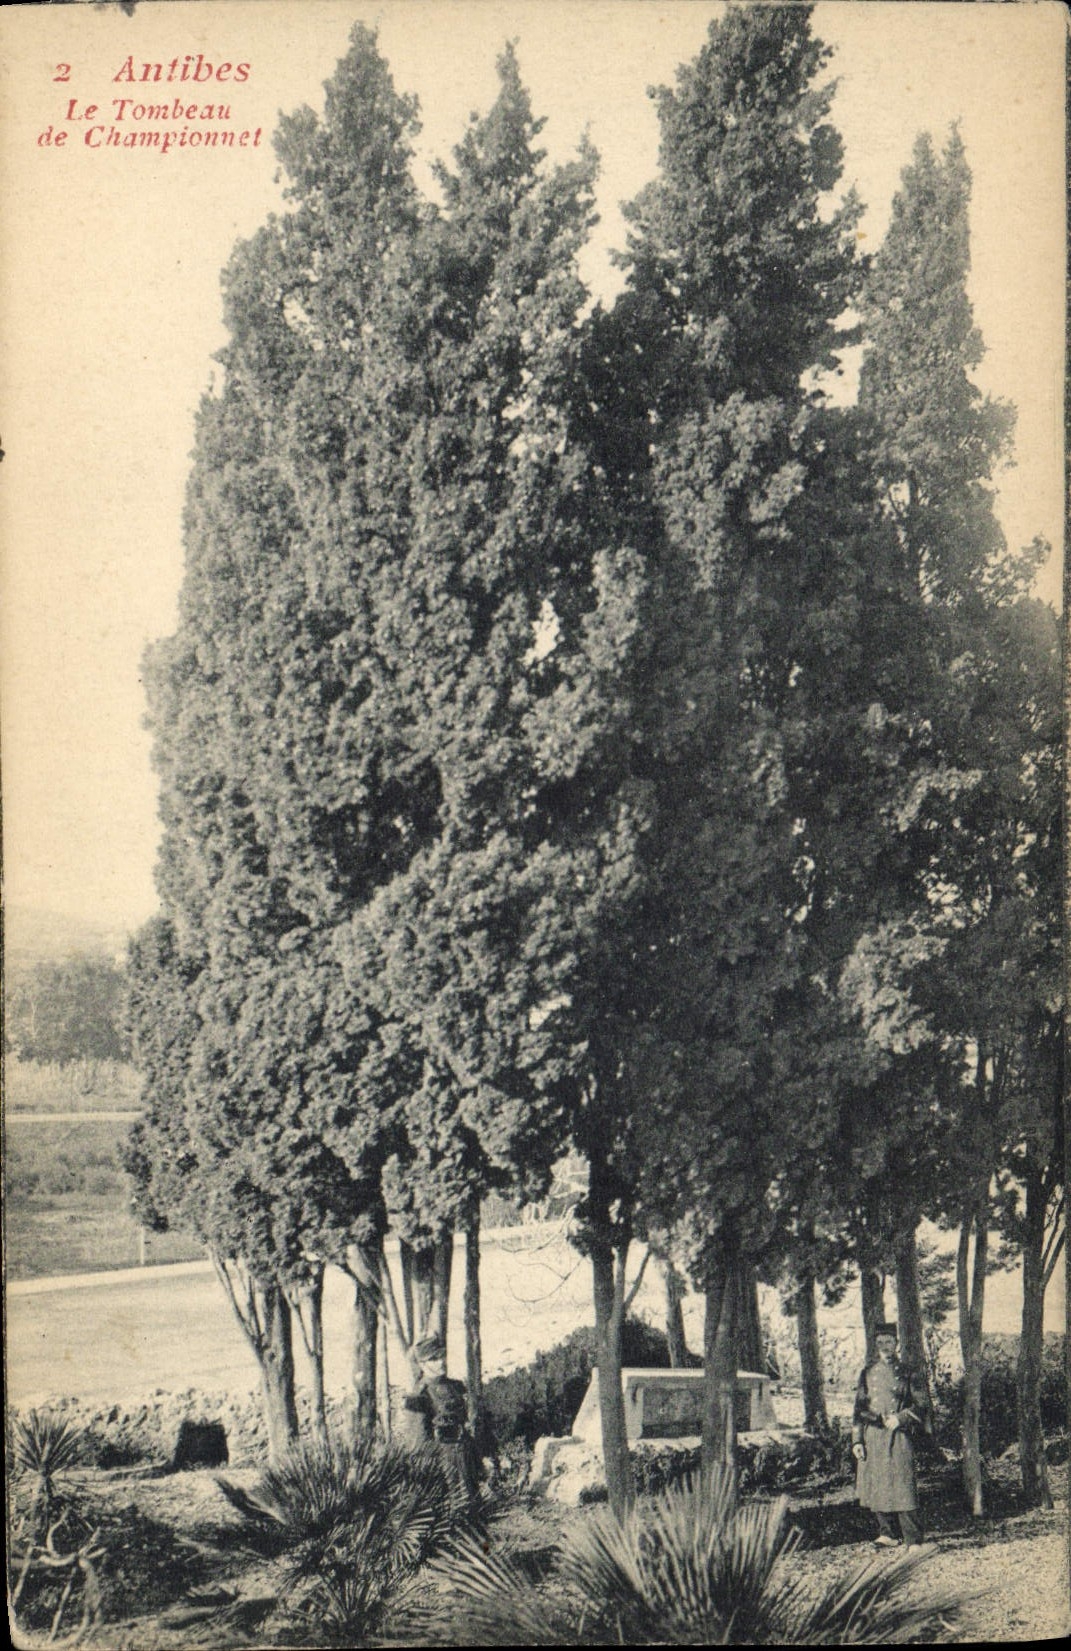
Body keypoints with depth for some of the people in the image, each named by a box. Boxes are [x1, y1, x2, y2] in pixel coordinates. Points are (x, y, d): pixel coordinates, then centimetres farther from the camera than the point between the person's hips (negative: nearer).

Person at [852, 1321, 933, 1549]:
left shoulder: (907, 1374, 4)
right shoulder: (868, 1374, 13)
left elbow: (921, 1404, 2)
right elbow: (858, 1408, 12)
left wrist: (900, 1418, -13)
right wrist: (857, 1440, 4)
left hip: (898, 1436, -4)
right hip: (871, 1436, 4)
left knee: (903, 1487, -11)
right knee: (875, 1486, 6)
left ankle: (913, 1541, -10)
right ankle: (887, 1534, 20)